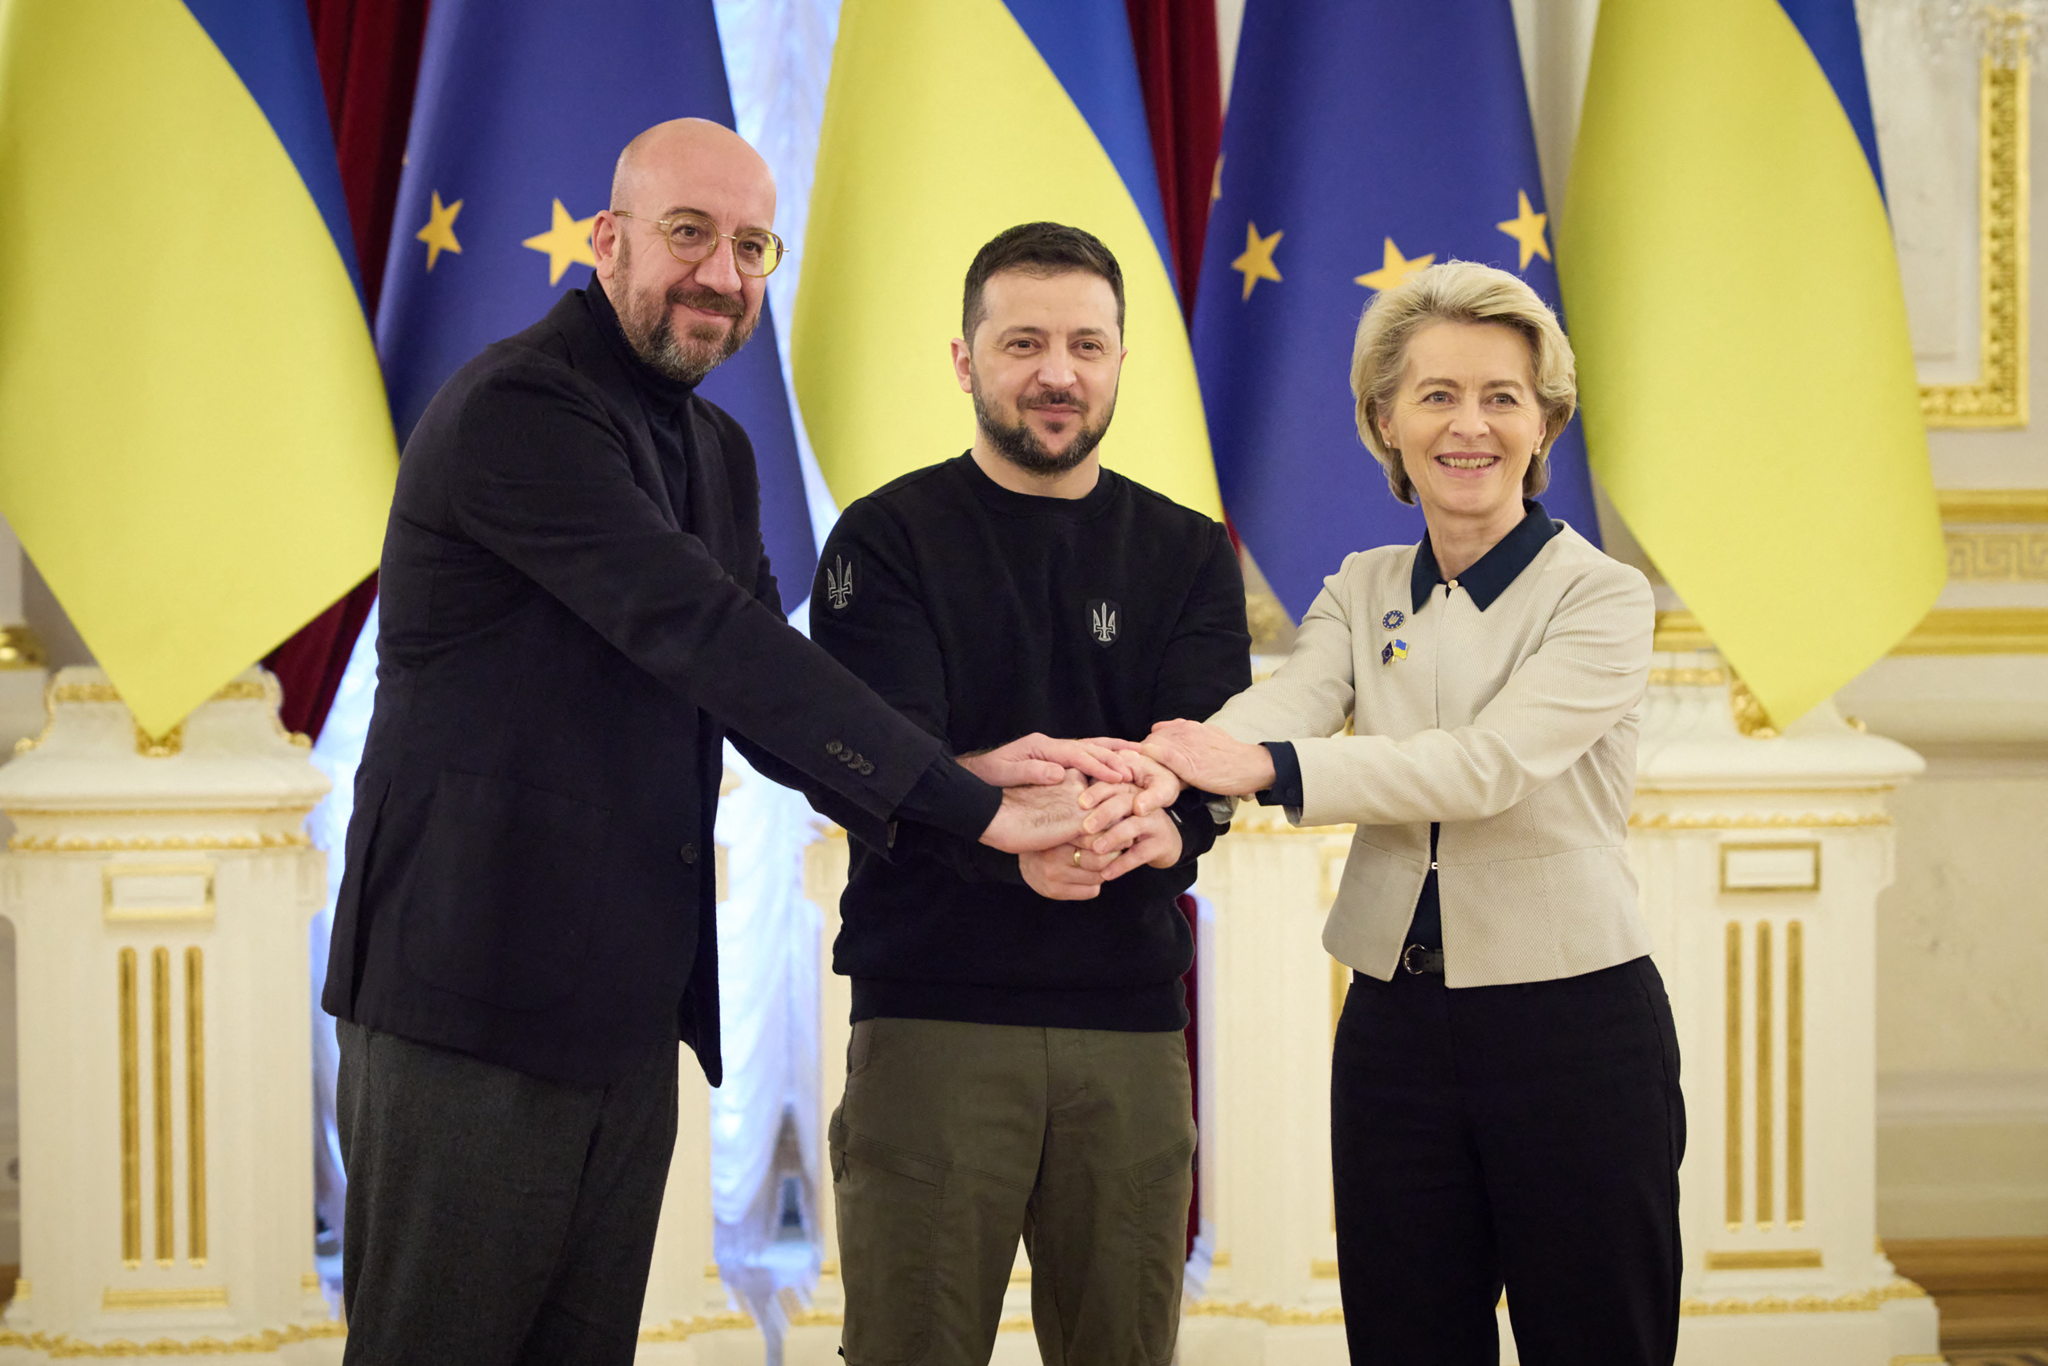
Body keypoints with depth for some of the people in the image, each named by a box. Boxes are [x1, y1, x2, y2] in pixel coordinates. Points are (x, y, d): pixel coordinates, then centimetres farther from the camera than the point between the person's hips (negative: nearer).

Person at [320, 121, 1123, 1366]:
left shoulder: (717, 452, 16)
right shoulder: (518, 412, -15)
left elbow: (760, 694, 8)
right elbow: (708, 639, -24)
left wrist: (963, 786, -12)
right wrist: (966, 801, -25)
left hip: (632, 1011, 9)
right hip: (473, 1003, -8)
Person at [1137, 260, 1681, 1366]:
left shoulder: (1600, 597, -6)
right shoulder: (1363, 592, 9)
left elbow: (1486, 763, -21)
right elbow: (1277, 706, -11)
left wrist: (1263, 766, -32)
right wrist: (1153, 780, -34)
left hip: (1573, 1025, -4)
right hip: (1394, 1020, 4)